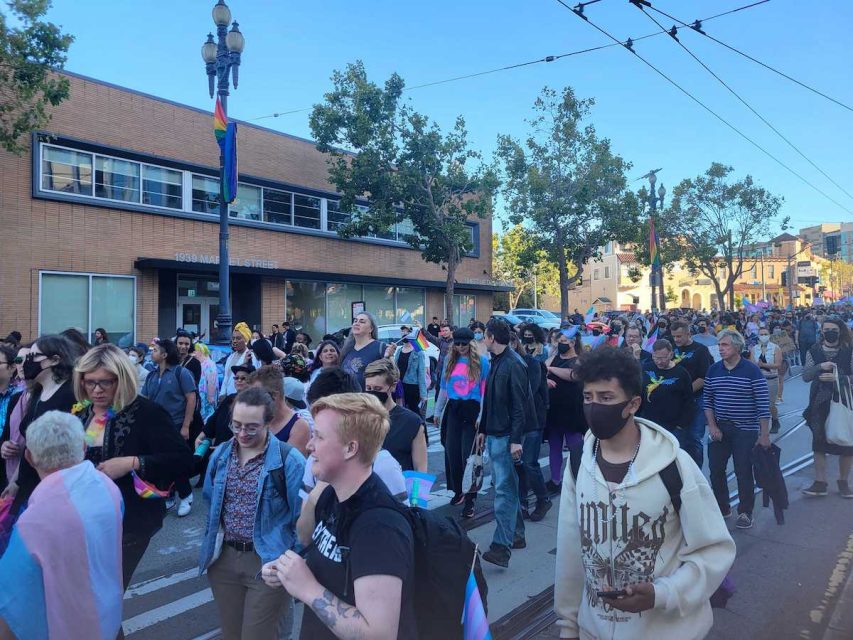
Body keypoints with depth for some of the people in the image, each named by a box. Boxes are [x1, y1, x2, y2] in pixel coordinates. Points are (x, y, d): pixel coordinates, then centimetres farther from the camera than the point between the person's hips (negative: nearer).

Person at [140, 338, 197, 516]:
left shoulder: (180, 372, -10)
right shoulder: (152, 375, 7)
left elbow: (191, 398, -12)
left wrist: (185, 426, -15)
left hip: (176, 426, -6)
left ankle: (186, 497, 20)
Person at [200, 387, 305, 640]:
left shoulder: (289, 460, -16)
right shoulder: (220, 455, 1)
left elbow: (301, 517, -11)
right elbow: (211, 503, 15)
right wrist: (211, 545, 11)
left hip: (267, 561, -5)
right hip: (223, 558, 5)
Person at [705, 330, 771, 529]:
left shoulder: (752, 371, -10)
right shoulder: (713, 370, 3)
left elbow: (763, 404, -10)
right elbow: (708, 400, 7)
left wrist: (764, 435, -12)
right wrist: (712, 426, -2)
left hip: (745, 430, -4)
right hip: (719, 429, 4)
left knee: (743, 472, 2)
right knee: (715, 470, 8)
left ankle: (745, 512, 19)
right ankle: (722, 507, 27)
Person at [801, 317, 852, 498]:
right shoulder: (814, 351, 1)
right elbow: (805, 376, -4)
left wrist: (837, 378, -23)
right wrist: (819, 367, -19)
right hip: (820, 404, 1)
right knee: (819, 443, 6)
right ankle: (820, 483, 14)